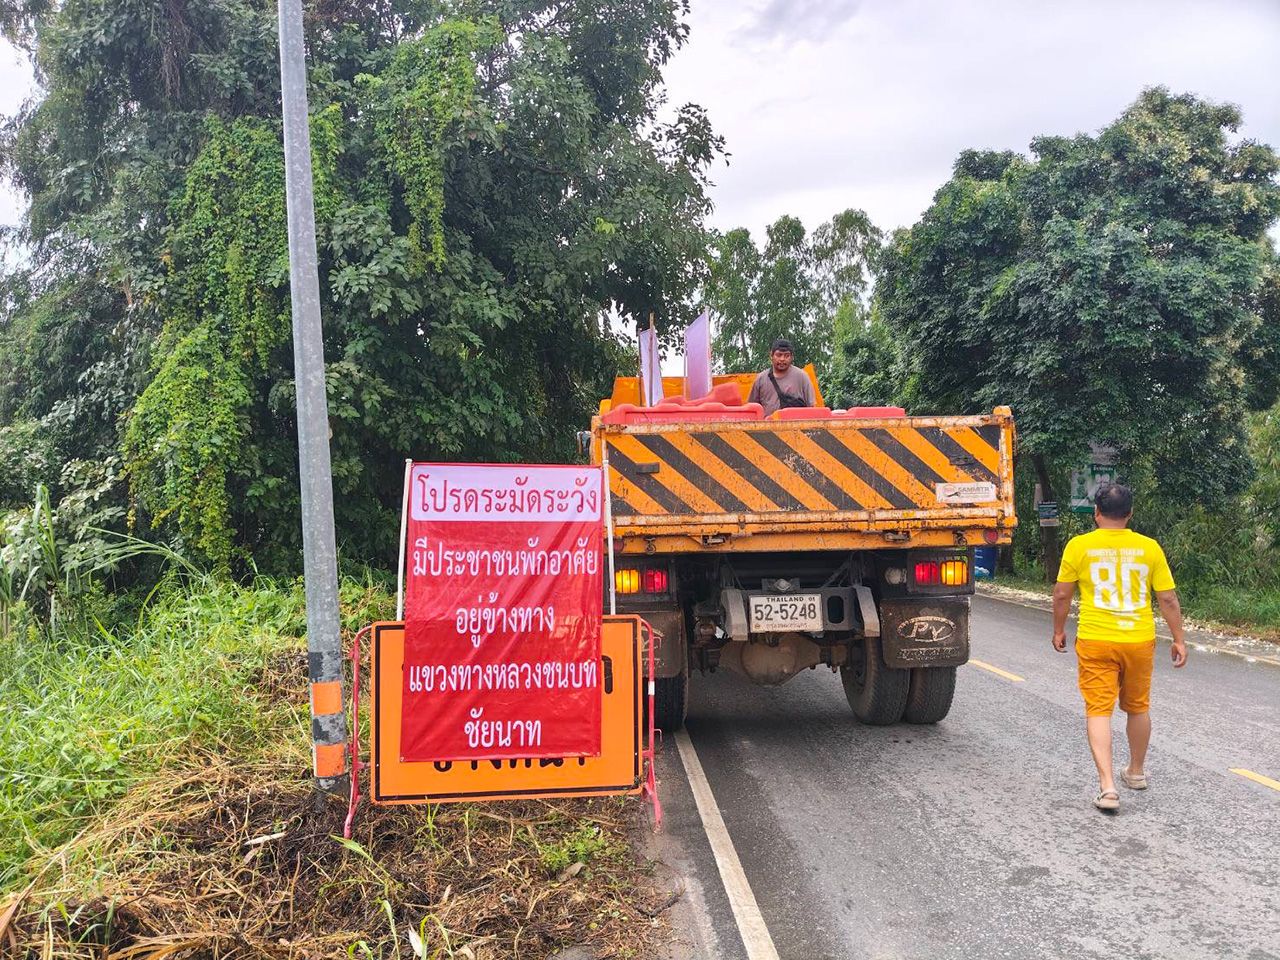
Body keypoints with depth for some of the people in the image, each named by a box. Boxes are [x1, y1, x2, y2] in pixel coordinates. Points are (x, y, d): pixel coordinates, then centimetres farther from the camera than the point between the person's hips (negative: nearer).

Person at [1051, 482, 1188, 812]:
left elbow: (1062, 594, 0)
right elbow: (1168, 599, 2)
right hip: (1140, 641, 3)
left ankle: (1107, 786, -10)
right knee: (1138, 707, 21)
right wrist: (1179, 639, 12)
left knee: (1098, 711, 0)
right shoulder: (1149, 547, -1)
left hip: (1095, 642, -2)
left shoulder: (1079, 546, -5)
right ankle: (1136, 772, 39)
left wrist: (1058, 631, 14)